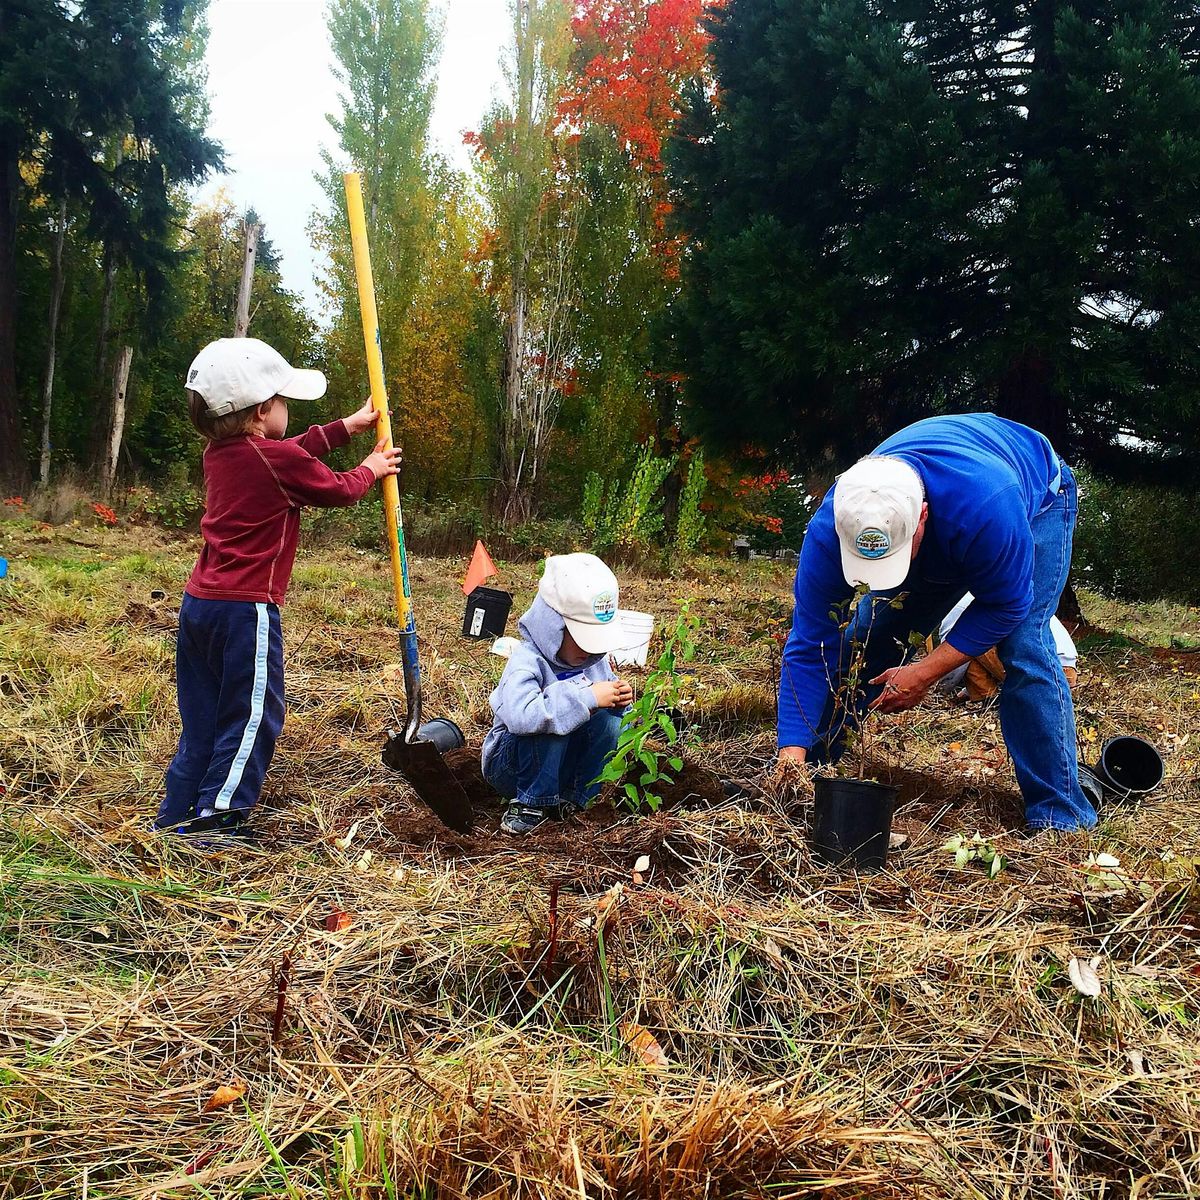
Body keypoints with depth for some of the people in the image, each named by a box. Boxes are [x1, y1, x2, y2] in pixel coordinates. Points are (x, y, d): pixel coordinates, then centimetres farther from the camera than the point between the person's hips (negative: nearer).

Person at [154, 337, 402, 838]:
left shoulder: (219, 453, 10)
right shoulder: (280, 460, -14)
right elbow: (339, 489, 2)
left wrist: (347, 426, 30)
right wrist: (371, 469, 22)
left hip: (198, 603, 9)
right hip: (246, 609, -8)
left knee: (203, 719, 16)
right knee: (252, 718, 2)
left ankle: (177, 817, 22)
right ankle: (214, 819, 3)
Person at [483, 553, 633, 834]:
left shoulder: (596, 660, -2)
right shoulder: (527, 660, -25)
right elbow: (520, 715, -45)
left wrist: (618, 700, -17)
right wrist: (587, 698, -43)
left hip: (563, 763, 6)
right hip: (511, 765, -6)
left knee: (609, 720, -18)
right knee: (549, 724, -35)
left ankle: (572, 800, -6)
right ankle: (532, 803, -16)